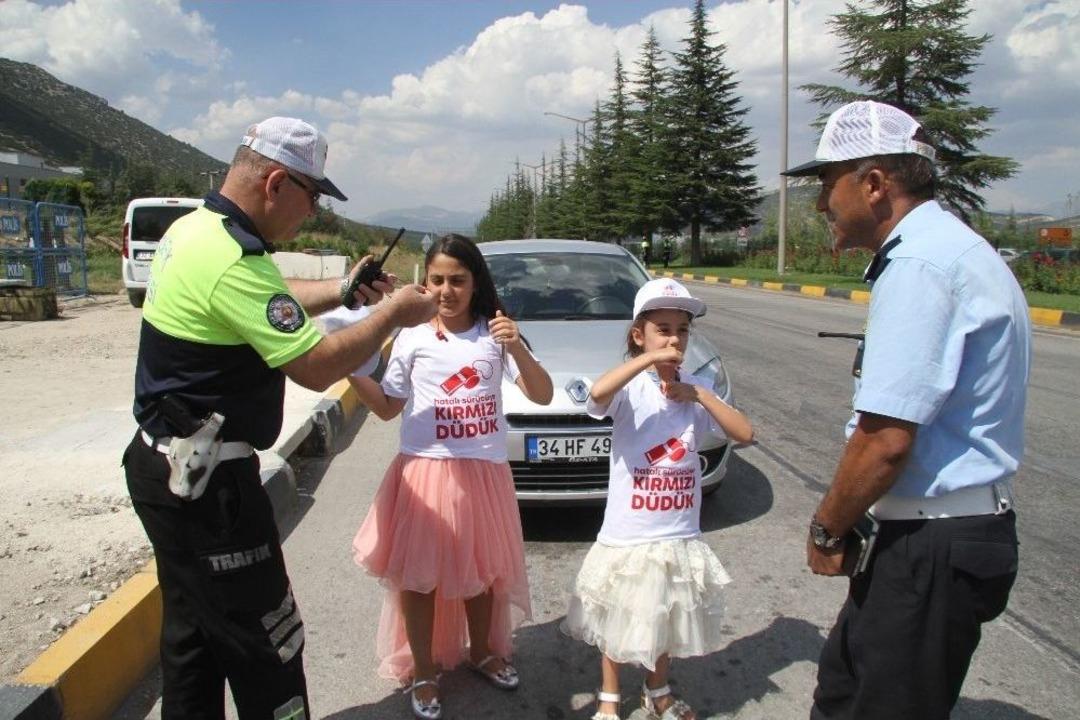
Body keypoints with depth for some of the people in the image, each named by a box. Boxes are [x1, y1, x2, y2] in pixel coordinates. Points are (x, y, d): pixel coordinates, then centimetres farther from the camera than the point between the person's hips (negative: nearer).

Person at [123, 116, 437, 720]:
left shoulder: (195, 228, 7)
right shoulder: (234, 261, -25)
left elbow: (270, 300, 22)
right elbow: (315, 368, -24)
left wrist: (342, 290, 10)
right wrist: (392, 315, -11)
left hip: (172, 466, 11)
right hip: (206, 480, -11)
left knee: (193, 631, 23)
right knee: (268, 646, 2)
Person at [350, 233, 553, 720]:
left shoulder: (494, 334, -1)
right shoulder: (412, 338, -1)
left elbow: (542, 396, -7)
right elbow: (387, 407, 6)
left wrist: (517, 348, -23)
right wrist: (352, 371, -9)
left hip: (484, 472, 1)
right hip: (424, 470, -1)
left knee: (481, 569, 16)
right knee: (418, 573, 6)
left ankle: (481, 651, 40)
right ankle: (422, 671, 26)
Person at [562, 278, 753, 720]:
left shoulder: (695, 388, 0)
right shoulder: (629, 386, -14)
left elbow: (745, 435, -7)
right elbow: (597, 394, -38)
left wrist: (701, 396, -16)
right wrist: (650, 358, -30)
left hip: (679, 534, 4)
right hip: (627, 534, -4)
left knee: (667, 620, 22)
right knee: (618, 623, 15)